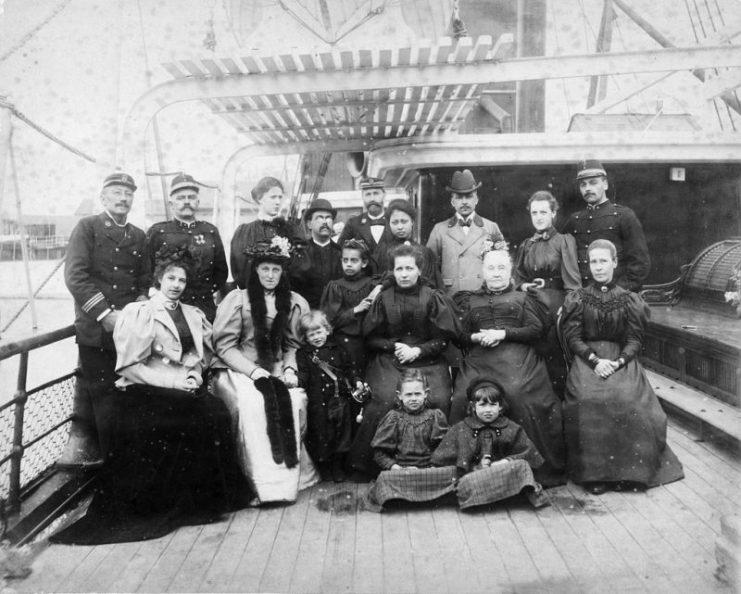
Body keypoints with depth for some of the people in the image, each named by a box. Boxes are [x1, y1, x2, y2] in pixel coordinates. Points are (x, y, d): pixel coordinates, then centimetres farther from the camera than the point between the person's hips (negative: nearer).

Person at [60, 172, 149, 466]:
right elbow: (75, 276, -8)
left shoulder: (139, 236, 16)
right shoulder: (87, 227, 2)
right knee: (100, 393, -1)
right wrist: (105, 314, -15)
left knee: (127, 394, 4)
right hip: (95, 328, -4)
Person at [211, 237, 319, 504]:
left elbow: (294, 344, 11)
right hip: (236, 371, -2)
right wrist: (255, 371, -14)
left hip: (277, 373, 3)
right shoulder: (237, 299, 1)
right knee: (253, 403, -31)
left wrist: (289, 370, -9)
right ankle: (261, 484, -21)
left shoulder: (294, 303, 10)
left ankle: (289, 476, -12)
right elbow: (224, 344, -4)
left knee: (295, 401, -27)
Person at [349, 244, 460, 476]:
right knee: (384, 399, -26)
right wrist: (394, 346, -7)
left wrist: (418, 350, -11)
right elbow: (371, 338, 8)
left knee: (438, 400, -25)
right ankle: (375, 461, -8)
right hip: (388, 361, 0)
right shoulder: (384, 298, 6)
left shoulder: (433, 298, 3)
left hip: (428, 361, 0)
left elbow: (443, 338, 2)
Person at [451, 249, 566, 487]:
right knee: (463, 398, -20)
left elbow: (537, 329, 5)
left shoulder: (522, 298, 18)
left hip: (516, 358, -1)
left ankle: (539, 468, -11)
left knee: (517, 395, -24)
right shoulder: (470, 300, 23)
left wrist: (503, 333, -6)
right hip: (478, 360, 2)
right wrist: (475, 337, -6)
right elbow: (459, 335, 15)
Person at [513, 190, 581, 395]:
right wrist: (525, 286, -1)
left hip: (556, 307, -4)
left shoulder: (564, 241, 2)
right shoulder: (526, 246, 15)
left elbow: (572, 279, -5)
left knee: (554, 359, -4)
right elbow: (517, 276, 20)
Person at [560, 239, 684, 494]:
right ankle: (594, 472, -18)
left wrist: (618, 362, -15)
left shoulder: (628, 300, 8)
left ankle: (630, 470, -9)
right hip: (587, 360, -1)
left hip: (621, 361, 1)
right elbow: (573, 337, 0)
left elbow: (635, 339, 3)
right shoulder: (578, 299, 8)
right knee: (589, 402, -29)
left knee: (629, 402, -28)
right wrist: (595, 360, -14)